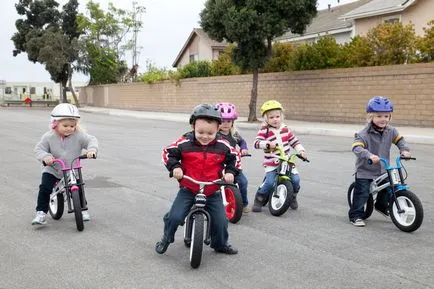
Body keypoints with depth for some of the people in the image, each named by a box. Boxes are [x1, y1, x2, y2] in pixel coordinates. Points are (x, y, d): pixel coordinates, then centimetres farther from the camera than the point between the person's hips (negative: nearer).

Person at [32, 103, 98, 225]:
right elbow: (39, 149, -8)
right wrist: (45, 156, -30)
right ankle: (41, 213, -6)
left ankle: (83, 210, 22)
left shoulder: (78, 135, -11)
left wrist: (92, 149, -37)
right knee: (45, 189, -15)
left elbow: (91, 140, -14)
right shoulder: (49, 137, -11)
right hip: (52, 170, 0)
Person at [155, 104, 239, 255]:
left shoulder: (223, 146, -8)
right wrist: (174, 167, -17)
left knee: (221, 221, 0)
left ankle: (221, 245, 29)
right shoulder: (184, 143, -13)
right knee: (174, 216, -12)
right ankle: (166, 239, 18)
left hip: (212, 192, 1)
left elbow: (234, 157, 8)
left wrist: (230, 172, -8)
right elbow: (168, 152, -2)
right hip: (188, 189, -1)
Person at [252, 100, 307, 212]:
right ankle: (258, 199, 3)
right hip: (271, 163, -4)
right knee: (269, 182, -21)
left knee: (295, 179, -8)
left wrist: (301, 151, 0)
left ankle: (293, 197, 22)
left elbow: (294, 141, 14)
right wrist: (267, 144, -34)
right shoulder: (264, 130, -5)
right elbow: (257, 143, -17)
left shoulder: (285, 129, 8)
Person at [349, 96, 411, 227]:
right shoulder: (364, 134, -22)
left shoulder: (391, 131, -3)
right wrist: (369, 155, -47)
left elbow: (399, 140, 7)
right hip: (365, 170, -6)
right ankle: (356, 216, 6)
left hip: (383, 170, 6)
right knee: (362, 193, -6)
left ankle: (381, 206, 45)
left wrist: (404, 150, -14)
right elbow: (356, 148, -32)